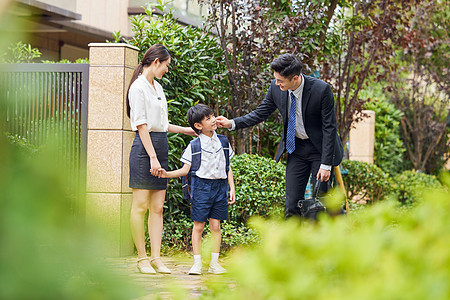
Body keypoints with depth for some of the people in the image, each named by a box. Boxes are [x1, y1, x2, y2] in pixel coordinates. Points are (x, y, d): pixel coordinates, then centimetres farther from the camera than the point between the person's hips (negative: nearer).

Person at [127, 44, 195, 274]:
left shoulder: (157, 87, 18)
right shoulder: (138, 88, -9)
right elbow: (141, 126, -14)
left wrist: (188, 130, 26)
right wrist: (152, 157, -18)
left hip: (161, 147, 9)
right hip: (144, 147, -9)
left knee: (157, 207, 4)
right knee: (141, 206, -4)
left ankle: (156, 257, 4)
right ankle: (142, 258, 0)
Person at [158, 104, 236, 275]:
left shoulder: (223, 142, 8)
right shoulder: (194, 146, -3)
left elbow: (228, 167, 14)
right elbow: (185, 170, -1)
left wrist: (232, 188, 8)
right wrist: (167, 174, -15)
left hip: (220, 185, 3)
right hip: (201, 185, -3)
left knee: (215, 225, 3)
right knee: (198, 225, -1)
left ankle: (214, 262, 10)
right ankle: (197, 263, 5)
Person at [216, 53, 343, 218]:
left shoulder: (321, 89, -23)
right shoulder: (276, 88, -10)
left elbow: (329, 127, -17)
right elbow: (260, 113, 5)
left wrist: (326, 164, -18)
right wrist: (232, 123, -7)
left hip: (320, 148, -4)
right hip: (296, 148, 4)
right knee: (292, 204, 2)